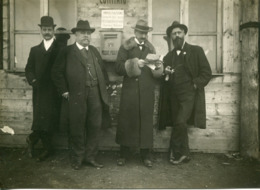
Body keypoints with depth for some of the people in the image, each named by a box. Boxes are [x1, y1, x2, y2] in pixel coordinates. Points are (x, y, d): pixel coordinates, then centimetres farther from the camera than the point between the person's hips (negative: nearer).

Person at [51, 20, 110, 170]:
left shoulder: (94, 51, 17)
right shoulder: (67, 52, 1)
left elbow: (103, 70, 22)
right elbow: (57, 72, -1)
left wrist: (104, 86, 11)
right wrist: (64, 91, -6)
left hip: (96, 94, 5)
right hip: (77, 95, -4)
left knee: (95, 127, 8)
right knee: (77, 128, 4)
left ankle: (91, 156, 22)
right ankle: (77, 158, 20)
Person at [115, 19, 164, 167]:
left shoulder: (151, 48, 15)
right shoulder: (126, 47, 6)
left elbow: (157, 73, 15)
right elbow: (119, 69, -5)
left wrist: (159, 66, -7)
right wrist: (133, 63, -17)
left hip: (147, 92, 2)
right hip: (130, 91, -2)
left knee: (146, 121, 3)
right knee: (127, 121, 0)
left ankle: (146, 155, 13)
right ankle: (123, 155, 12)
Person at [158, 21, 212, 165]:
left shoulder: (196, 51, 3)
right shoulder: (168, 56, 16)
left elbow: (206, 73, -1)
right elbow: (165, 78, 19)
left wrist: (195, 84, -12)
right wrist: (166, 73, -3)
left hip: (189, 93, -4)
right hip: (174, 95, 5)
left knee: (180, 122, -17)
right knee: (179, 125, 7)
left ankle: (176, 152, 2)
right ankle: (184, 154, 21)